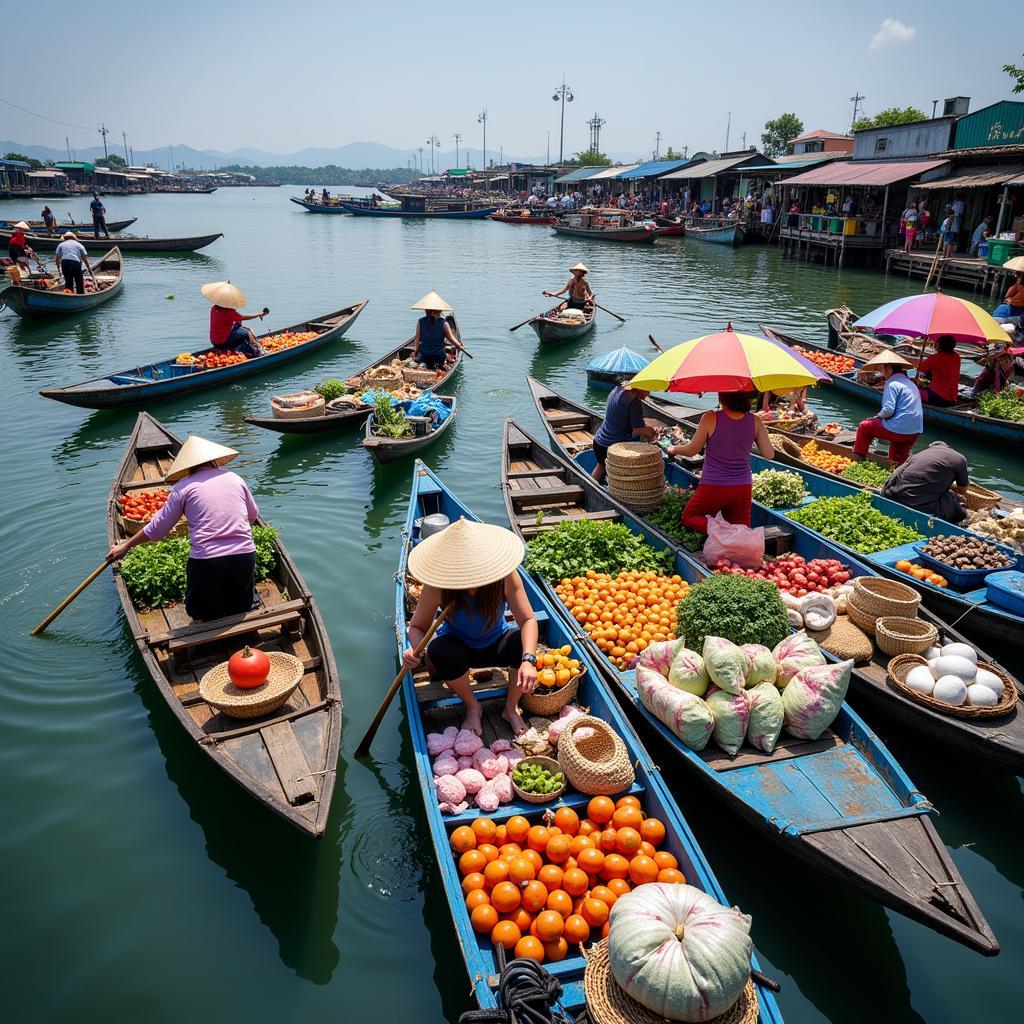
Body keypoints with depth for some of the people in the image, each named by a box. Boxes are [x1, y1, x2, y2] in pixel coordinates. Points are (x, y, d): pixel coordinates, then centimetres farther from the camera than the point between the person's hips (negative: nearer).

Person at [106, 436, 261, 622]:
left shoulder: (184, 486, 5)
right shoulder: (236, 478, 13)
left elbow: (157, 528, 9)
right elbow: (253, 515, 28)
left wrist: (126, 546, 23)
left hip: (205, 561, -2)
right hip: (245, 556, 3)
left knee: (203, 618, 13)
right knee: (244, 608, 20)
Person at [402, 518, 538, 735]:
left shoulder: (505, 575, -29)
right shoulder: (437, 586, -28)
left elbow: (528, 619, -30)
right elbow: (418, 626, -16)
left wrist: (528, 660, -46)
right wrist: (415, 649, -40)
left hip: (496, 644, 0)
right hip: (458, 645, 0)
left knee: (523, 643, -32)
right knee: (439, 651, -35)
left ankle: (511, 708, -1)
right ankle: (473, 708, -4)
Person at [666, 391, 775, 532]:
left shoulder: (710, 419, -17)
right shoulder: (755, 421, -7)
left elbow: (691, 450, -5)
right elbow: (769, 454, -1)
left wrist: (674, 449, 16)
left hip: (713, 486, -4)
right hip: (743, 488, 4)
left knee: (688, 517, 17)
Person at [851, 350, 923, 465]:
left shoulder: (892, 384, -11)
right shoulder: (910, 383, 17)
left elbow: (888, 410, -20)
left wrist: (878, 416, 1)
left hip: (898, 430, -8)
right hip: (915, 432, 8)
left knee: (864, 426, 10)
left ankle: (858, 461, 14)